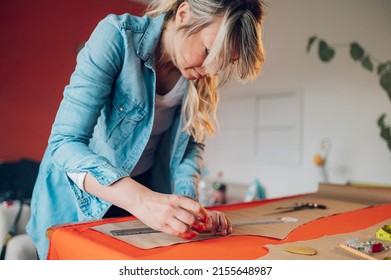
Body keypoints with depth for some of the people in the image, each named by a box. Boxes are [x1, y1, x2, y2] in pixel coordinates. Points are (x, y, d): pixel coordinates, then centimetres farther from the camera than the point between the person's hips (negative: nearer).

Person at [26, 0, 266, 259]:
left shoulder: (204, 76, -11)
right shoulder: (116, 36, -26)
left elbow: (192, 144, -4)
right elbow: (66, 143, -31)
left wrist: (187, 203, -23)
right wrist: (142, 199, -46)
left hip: (145, 187, 4)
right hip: (78, 191, -4)